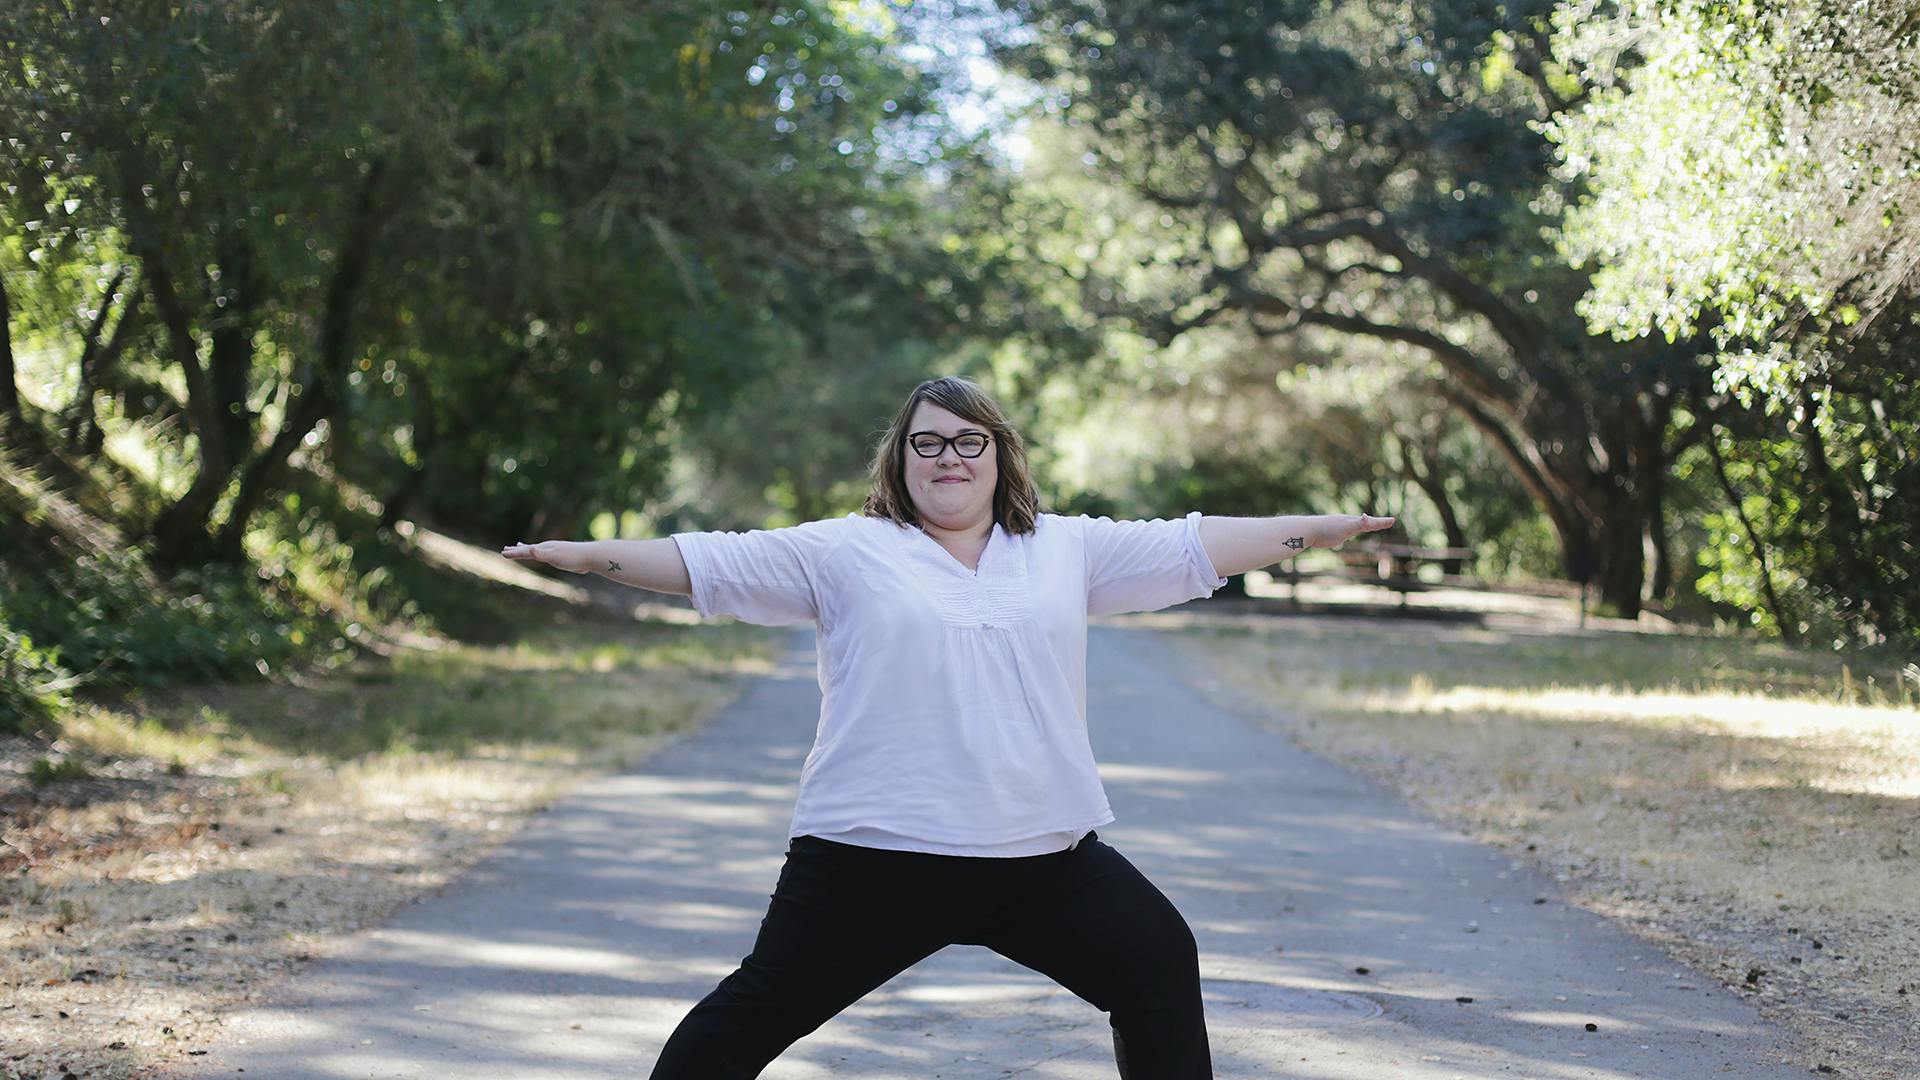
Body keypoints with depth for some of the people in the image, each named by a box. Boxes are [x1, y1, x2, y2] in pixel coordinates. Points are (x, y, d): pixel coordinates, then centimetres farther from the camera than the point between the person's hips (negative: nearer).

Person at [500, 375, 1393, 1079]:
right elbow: (706, 563, -2)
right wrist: (582, 555, -10)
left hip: (1047, 857, 3)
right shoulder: (843, 554, 1)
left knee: (1159, 966, 10)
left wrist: (1332, 528, 12)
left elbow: (1199, 546, 12)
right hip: (874, 858, -3)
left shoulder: (1068, 549, 10)